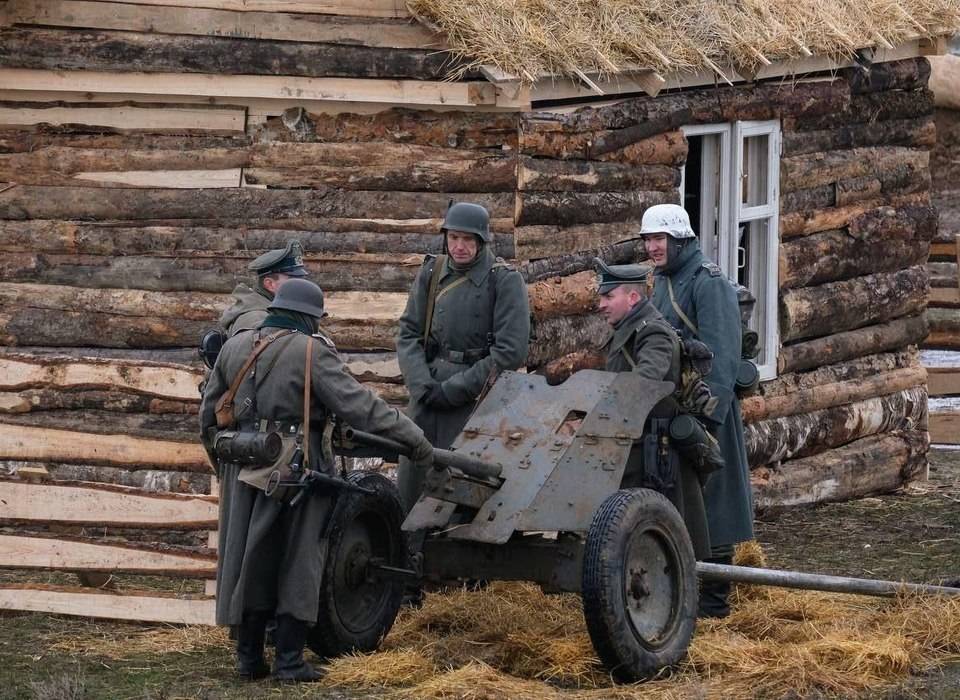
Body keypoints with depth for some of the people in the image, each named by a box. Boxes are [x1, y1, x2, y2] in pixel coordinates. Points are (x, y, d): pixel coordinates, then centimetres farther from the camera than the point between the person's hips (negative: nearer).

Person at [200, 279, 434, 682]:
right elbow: (359, 406, -16)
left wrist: (222, 463, 28)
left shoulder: (235, 347, 8)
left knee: (248, 562, 13)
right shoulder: (311, 353, -10)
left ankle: (249, 659, 17)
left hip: (244, 475, 5)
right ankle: (289, 661, 4)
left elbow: (208, 417, 14)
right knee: (297, 565, 4)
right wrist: (414, 439, -13)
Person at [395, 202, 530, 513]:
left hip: (475, 401, -4)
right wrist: (423, 387, -8)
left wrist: (452, 389, -10)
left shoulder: (505, 281, -5)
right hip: (427, 400, 4)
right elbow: (408, 335, 9)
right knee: (409, 486, 3)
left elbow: (510, 353, -10)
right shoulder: (431, 274, 9)